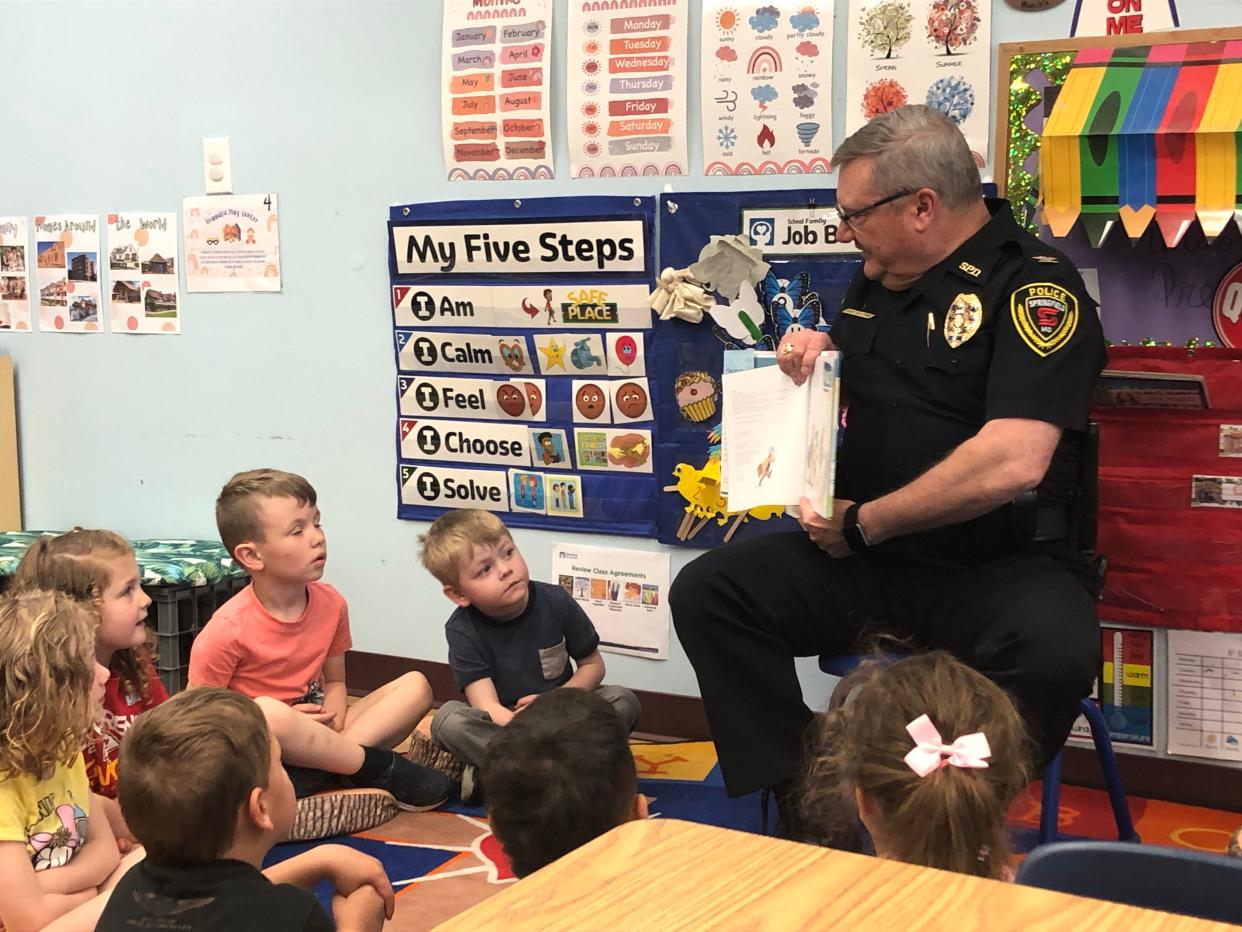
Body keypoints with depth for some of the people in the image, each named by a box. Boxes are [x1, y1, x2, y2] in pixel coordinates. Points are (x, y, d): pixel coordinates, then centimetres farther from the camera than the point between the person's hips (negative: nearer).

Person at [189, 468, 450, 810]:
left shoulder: (331, 604, 0)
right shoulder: (228, 630, -18)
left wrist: (333, 712, -11)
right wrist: (286, 721, -20)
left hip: (317, 737, 6)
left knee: (415, 685, -8)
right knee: (265, 712, -40)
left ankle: (320, 767, -25)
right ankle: (378, 767, -21)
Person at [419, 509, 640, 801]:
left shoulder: (556, 602, -12)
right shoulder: (463, 631, -17)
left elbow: (593, 665, 0)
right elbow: (487, 707, -26)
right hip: (500, 727, -2)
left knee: (624, 701, -23)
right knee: (448, 719, -31)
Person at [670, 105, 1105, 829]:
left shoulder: (1033, 283, -11)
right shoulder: (878, 280, 13)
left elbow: (1012, 461, -24)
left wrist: (863, 523, -14)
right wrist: (816, 357, 6)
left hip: (999, 564, -6)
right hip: (864, 555, 6)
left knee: (1054, 651, -37)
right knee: (706, 592, -13)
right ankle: (803, 805, -10)